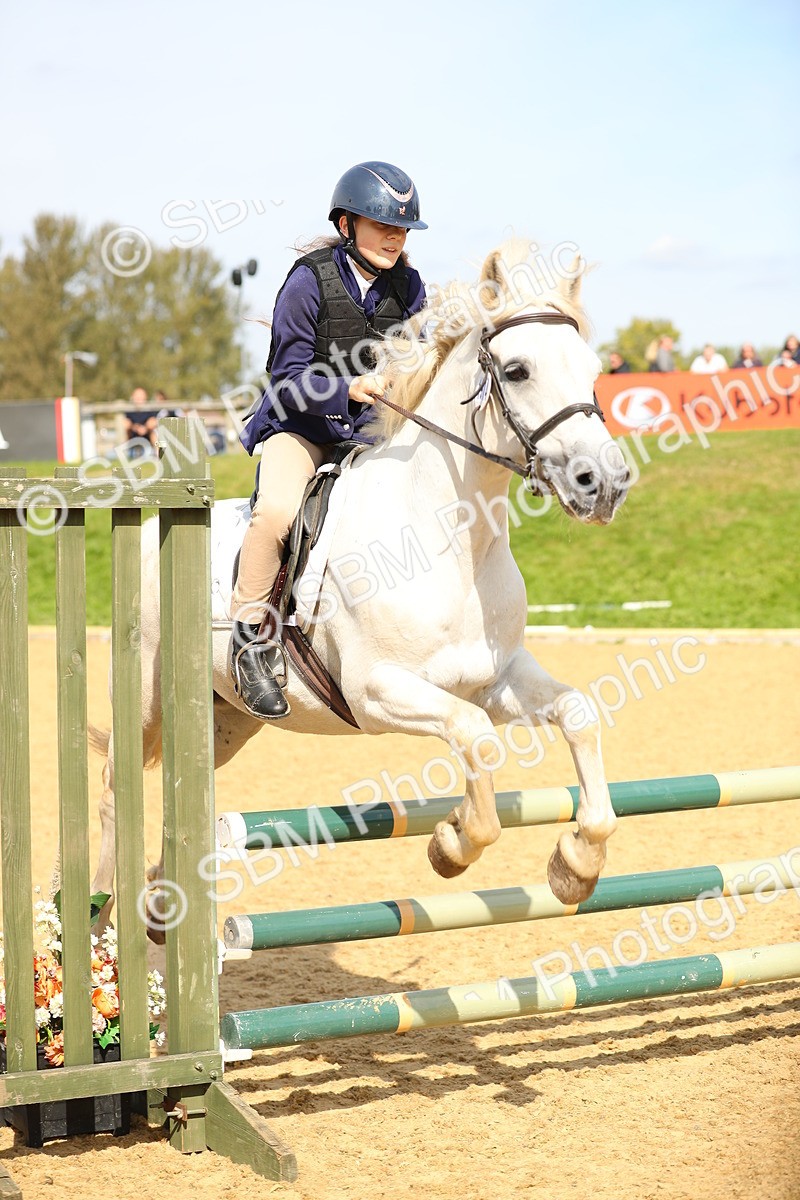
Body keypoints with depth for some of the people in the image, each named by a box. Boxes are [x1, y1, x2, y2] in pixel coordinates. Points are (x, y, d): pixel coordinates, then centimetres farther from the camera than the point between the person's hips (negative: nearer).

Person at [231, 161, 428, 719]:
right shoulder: (310, 281, -12)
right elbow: (290, 375, -14)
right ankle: (250, 636, -15)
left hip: (375, 427, 5)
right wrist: (348, 388, -31)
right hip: (301, 424, -5)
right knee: (277, 509, -32)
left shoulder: (408, 286, 3)